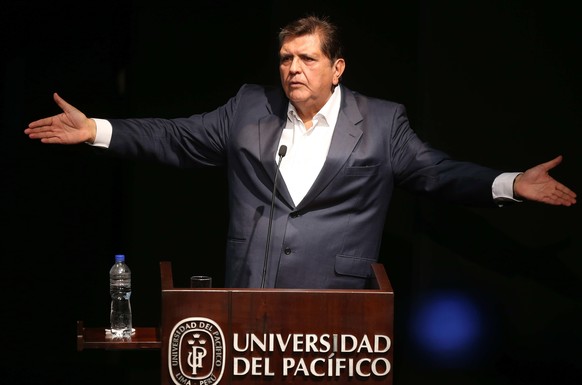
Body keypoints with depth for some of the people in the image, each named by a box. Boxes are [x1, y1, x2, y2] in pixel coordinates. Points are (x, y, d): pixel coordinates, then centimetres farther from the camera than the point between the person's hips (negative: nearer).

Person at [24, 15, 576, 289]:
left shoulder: (381, 123, 6)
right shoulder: (249, 108, 12)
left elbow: (436, 172, 4)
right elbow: (177, 138, 14)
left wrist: (509, 185, -9)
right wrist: (96, 130, 6)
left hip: (336, 314, -2)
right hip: (246, 300, 2)